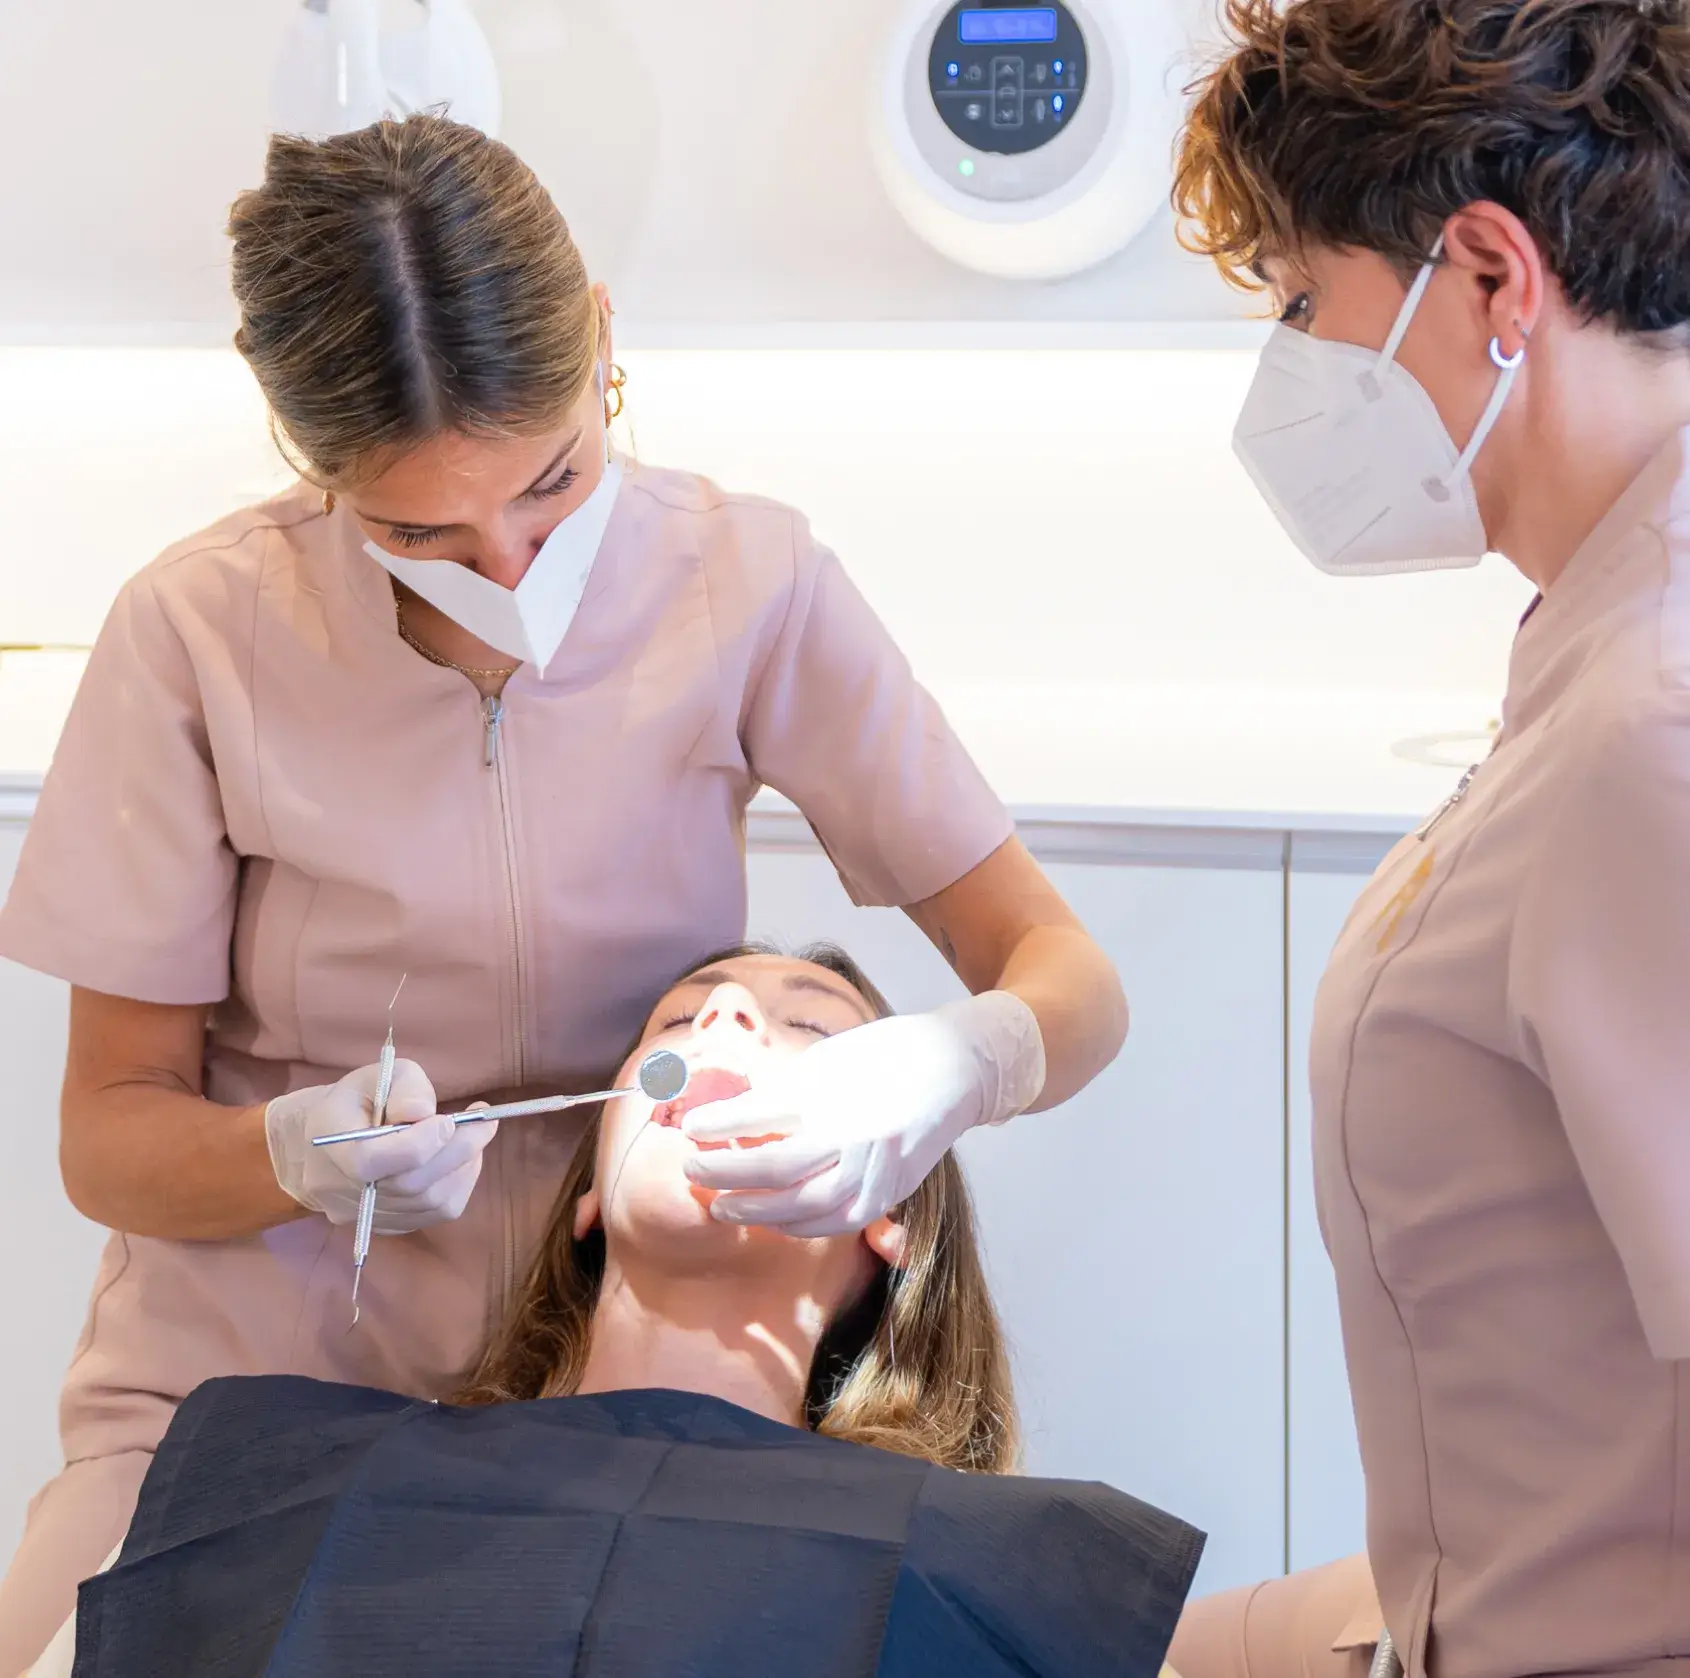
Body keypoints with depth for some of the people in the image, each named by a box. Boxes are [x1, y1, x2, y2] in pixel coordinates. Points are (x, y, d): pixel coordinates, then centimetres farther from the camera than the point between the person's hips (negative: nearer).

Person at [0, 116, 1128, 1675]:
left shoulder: (745, 583, -9)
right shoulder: (203, 634, -11)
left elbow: (1069, 982, -5)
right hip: (262, 1366, -1)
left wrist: (948, 1066, -29)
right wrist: (298, 1153, -26)